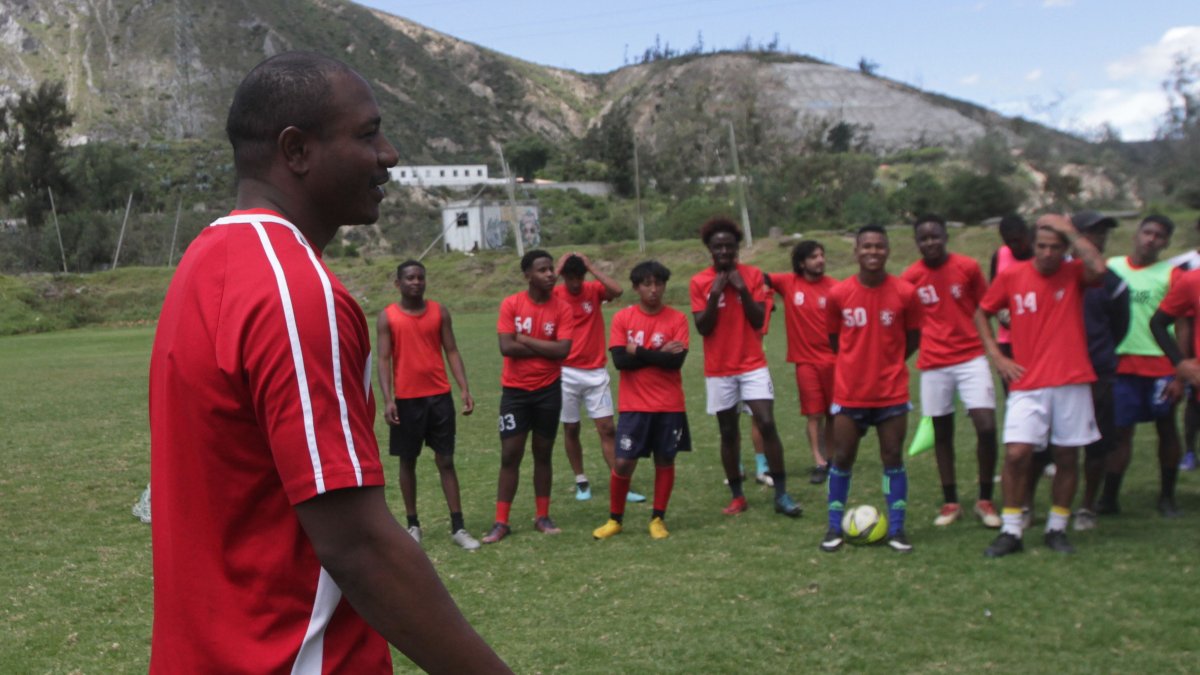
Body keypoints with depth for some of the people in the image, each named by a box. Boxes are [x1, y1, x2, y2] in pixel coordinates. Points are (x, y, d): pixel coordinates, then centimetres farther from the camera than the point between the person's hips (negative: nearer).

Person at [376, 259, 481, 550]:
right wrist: (388, 399, -15)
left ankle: (458, 527, 4)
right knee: (407, 461, 8)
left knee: (446, 460, 2)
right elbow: (384, 359, -4)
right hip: (406, 399, -1)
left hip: (439, 395, 1)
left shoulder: (439, 311, 5)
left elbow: (451, 351, 5)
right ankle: (413, 524, 19)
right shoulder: (387, 317, -1)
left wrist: (464, 389, -5)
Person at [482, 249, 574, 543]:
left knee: (543, 453, 9)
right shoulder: (511, 304, -6)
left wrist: (525, 339, -14)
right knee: (510, 454, 0)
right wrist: (545, 348, -13)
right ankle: (501, 522, 5)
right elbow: (506, 347, -16)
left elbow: (563, 350, -16)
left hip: (548, 390, 1)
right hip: (515, 390, -1)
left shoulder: (562, 309, -4)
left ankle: (542, 517, 20)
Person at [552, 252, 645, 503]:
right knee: (570, 429, 8)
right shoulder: (555, 295, -2)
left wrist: (591, 266, -16)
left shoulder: (594, 290, -2)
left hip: (596, 372, 0)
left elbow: (617, 290, -20)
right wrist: (557, 270, -18)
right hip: (565, 372, 0)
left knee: (607, 429, -1)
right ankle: (581, 482, 21)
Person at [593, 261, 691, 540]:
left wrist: (639, 352, -12)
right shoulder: (622, 318, -2)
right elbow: (619, 360, -12)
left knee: (665, 460, 7)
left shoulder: (677, 319, -2)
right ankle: (615, 519, 15)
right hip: (634, 405, -1)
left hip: (670, 405, 1)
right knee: (623, 463, -2)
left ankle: (658, 519, 20)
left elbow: (676, 361, -14)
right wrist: (659, 354, -13)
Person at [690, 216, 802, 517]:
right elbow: (702, 328, -7)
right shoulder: (699, 283, -2)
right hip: (718, 370, 0)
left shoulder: (752, 275, 1)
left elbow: (758, 321, -4)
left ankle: (781, 495, -6)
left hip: (753, 365, 0)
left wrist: (743, 289, -15)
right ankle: (737, 496, 16)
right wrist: (715, 294, -17)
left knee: (767, 424, -11)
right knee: (728, 432, 5)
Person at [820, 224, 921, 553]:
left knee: (893, 457, 4)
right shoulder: (838, 294, -6)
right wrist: (859, 361, 7)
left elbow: (912, 338, 6)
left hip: (892, 392, 0)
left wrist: (888, 363, 6)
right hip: (849, 393, 0)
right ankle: (834, 527, 16)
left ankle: (896, 529, 14)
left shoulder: (905, 292, -6)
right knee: (842, 458, 5)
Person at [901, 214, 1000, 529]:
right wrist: (904, 352, 5)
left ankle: (985, 500, 6)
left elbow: (983, 308, 8)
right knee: (942, 432, 7)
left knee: (987, 427, -11)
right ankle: (950, 503, 21)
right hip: (933, 364, 1)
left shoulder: (968, 267, -3)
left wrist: (990, 345, 5)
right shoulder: (910, 277, -1)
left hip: (972, 358, -1)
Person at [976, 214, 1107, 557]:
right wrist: (996, 356, 3)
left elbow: (1098, 268, -25)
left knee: (1067, 457, 6)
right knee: (1016, 454, -10)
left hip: (1072, 383, 0)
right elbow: (981, 313, 14)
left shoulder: (1074, 274, -1)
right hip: (1027, 383, 0)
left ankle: (1057, 529, 22)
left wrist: (1070, 231, -16)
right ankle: (1010, 532, 3)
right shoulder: (1011, 275, 2)